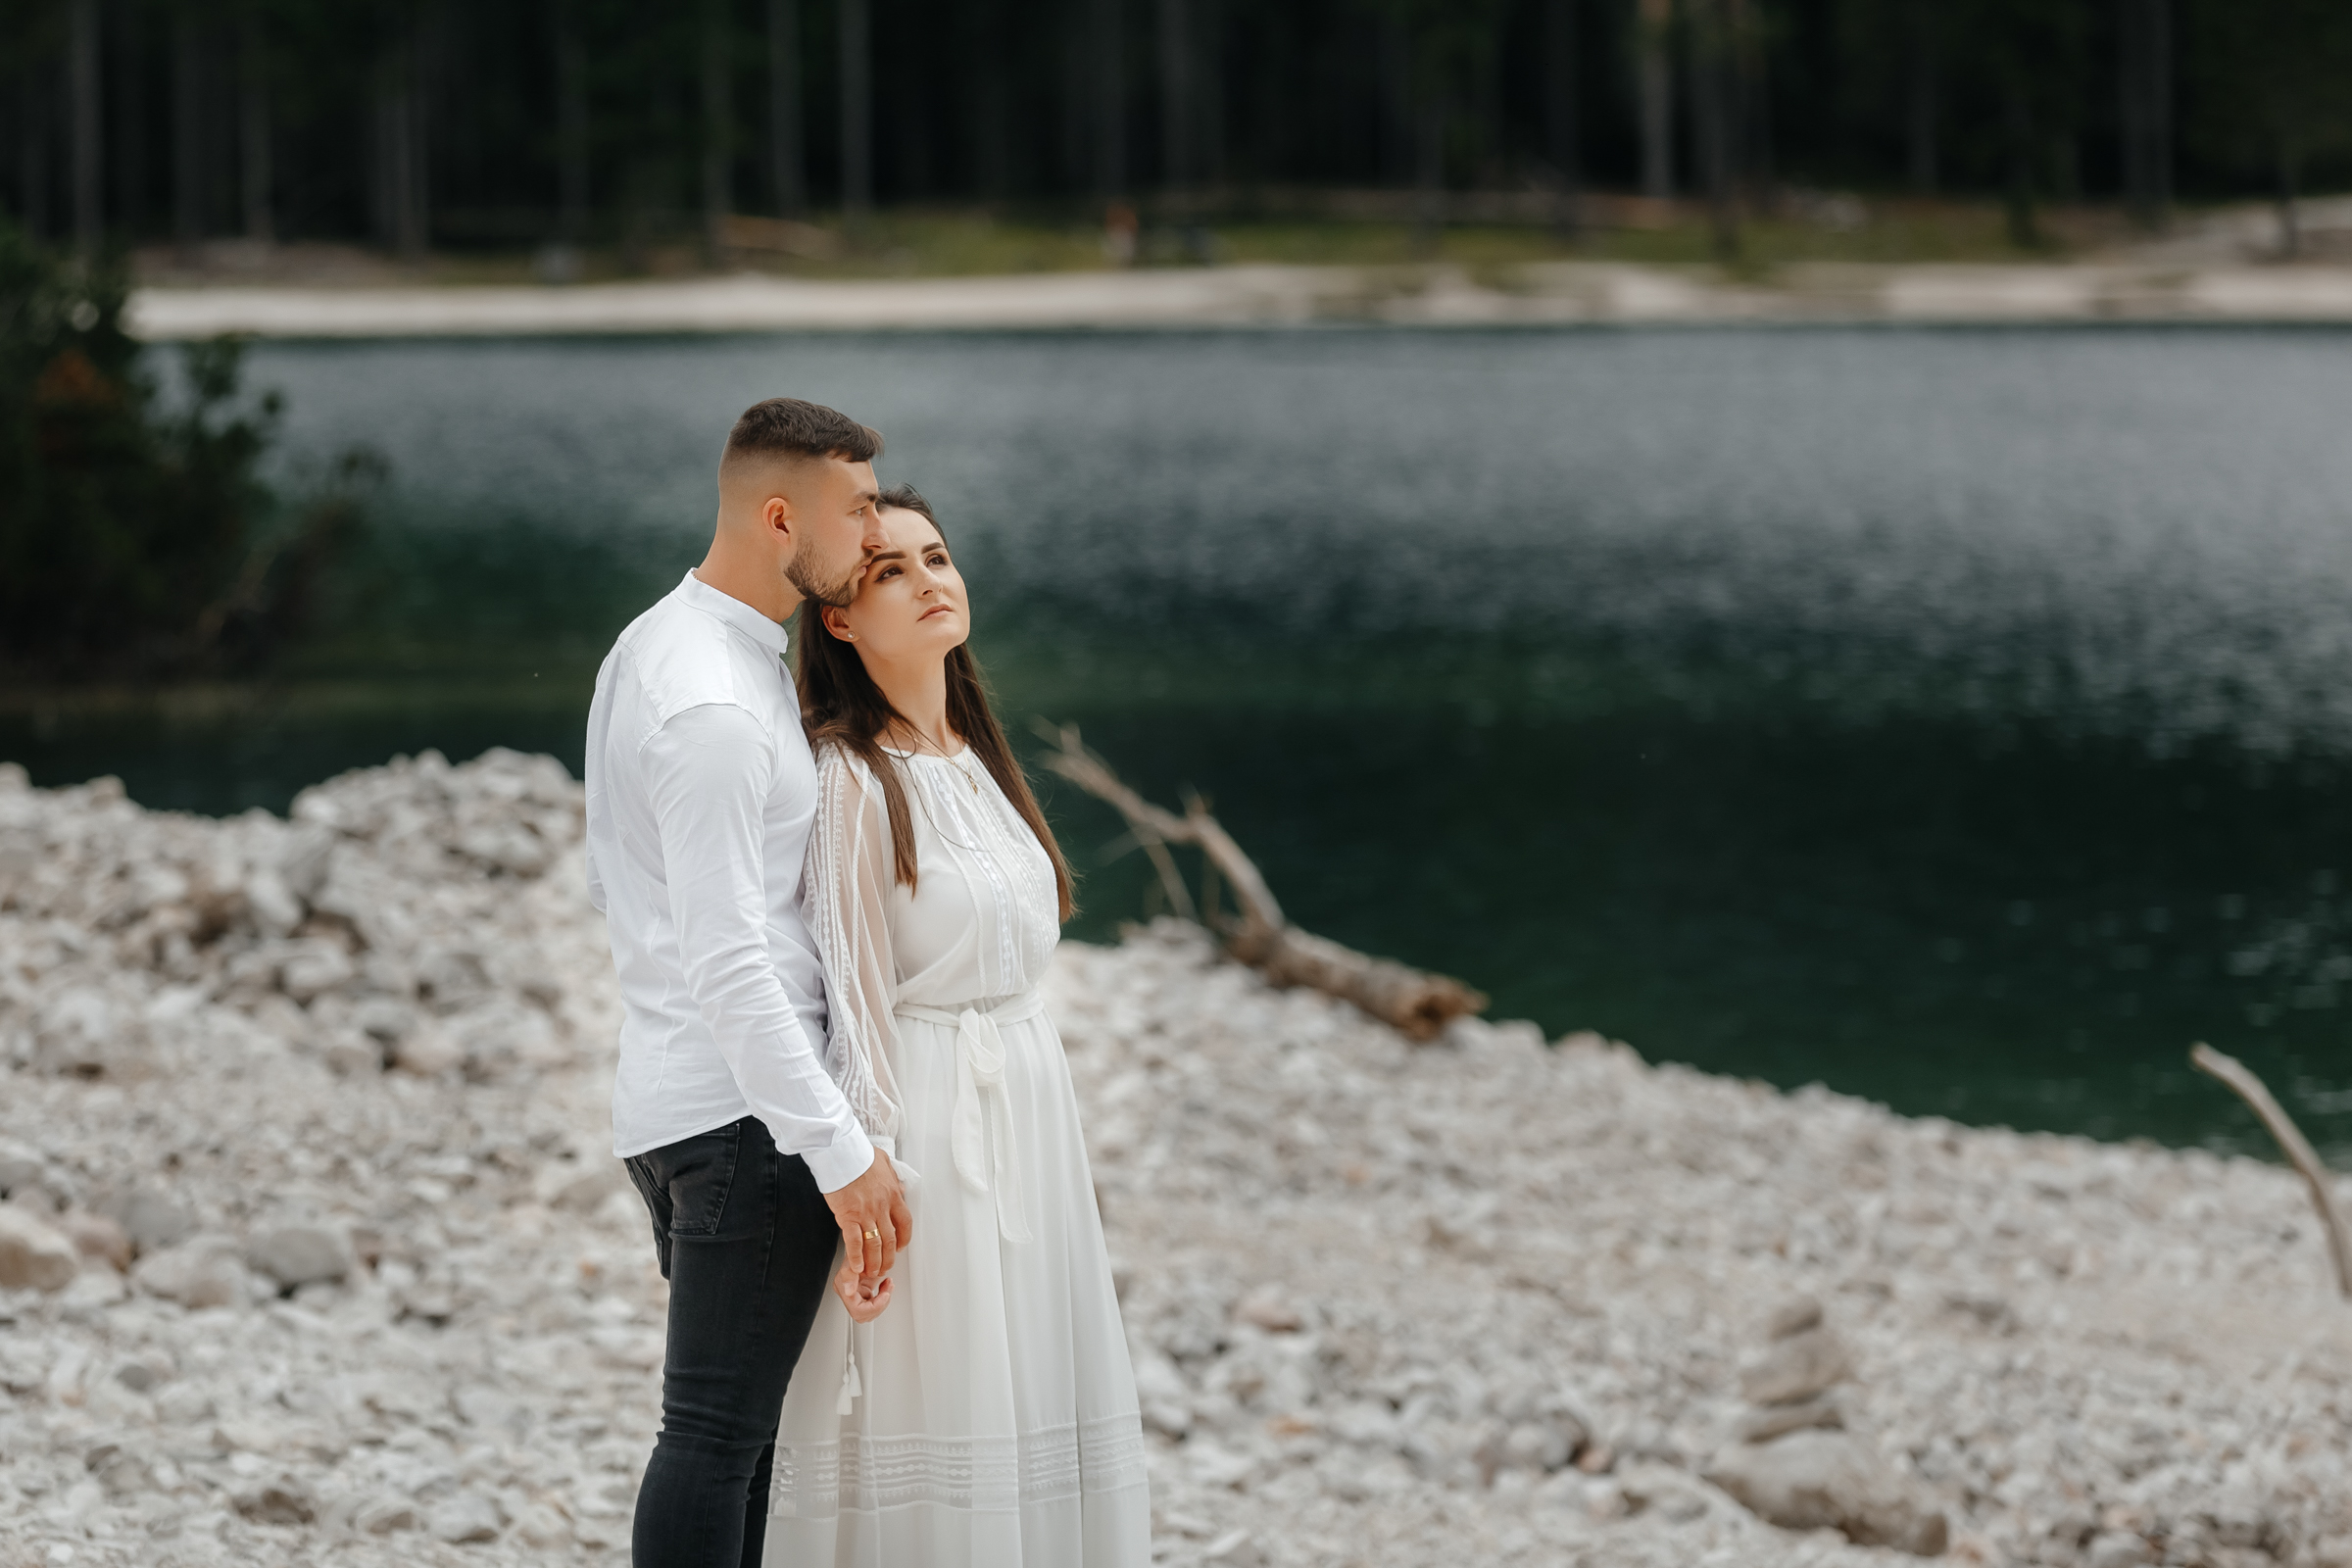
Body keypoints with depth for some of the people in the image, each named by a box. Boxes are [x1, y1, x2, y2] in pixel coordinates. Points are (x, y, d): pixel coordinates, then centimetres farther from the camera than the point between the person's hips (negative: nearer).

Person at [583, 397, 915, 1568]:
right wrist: (844, 1152, -22)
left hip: (663, 1104, 10)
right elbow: (729, 964, -23)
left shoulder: (648, 648, 13)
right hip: (746, 1115, -10)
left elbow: (612, 885, 23)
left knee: (737, 1424, 14)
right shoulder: (714, 706, -19)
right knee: (719, 1430, -8)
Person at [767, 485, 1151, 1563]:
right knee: (921, 1438, -5)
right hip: (922, 1121, -8)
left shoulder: (973, 759, 13)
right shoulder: (850, 779, -12)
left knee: (1025, 1412, 8)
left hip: (1023, 1109, 8)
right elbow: (852, 992, -15)